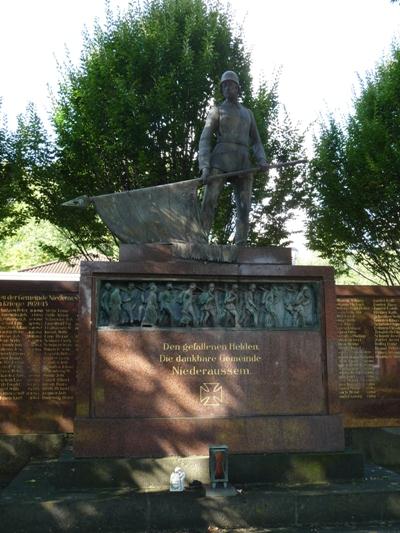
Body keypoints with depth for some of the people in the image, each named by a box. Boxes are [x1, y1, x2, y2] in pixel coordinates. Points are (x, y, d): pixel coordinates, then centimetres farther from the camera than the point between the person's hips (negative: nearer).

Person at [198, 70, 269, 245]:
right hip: (221, 161, -4)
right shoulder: (216, 111, 11)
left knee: (244, 210, -8)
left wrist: (262, 161, -2)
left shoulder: (248, 113, 25)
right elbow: (205, 140, 0)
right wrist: (204, 167, -16)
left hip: (242, 164, 4)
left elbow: (256, 142, 20)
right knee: (208, 204, -18)